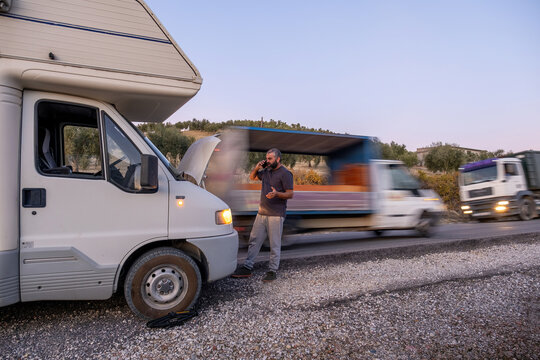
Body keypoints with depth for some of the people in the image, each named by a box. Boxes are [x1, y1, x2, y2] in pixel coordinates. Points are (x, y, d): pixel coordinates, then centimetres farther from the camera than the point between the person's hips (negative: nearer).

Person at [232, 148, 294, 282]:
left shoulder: (285, 173, -7)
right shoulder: (266, 171, 14)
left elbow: (290, 194, -11)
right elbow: (252, 177, 27)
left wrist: (277, 193, -29)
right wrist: (256, 167, 8)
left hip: (276, 215, -7)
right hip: (262, 213, 7)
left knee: (274, 244, 1)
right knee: (254, 240, 9)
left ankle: (273, 271, 12)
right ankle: (247, 268, 17)